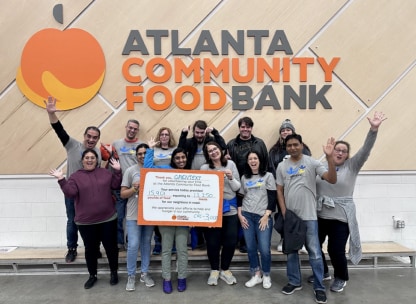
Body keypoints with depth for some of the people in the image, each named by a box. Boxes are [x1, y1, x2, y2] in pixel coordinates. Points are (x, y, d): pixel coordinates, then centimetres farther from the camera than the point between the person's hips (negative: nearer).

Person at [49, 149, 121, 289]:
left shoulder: (105, 173, 7)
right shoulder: (76, 176, 1)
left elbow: (116, 185, 2)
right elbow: (70, 193, -11)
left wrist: (117, 171, -7)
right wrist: (62, 180, -21)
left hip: (108, 219, 1)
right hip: (86, 222, -1)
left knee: (111, 246, 9)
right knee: (90, 249, 12)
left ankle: (114, 272, 28)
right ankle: (92, 275, 30)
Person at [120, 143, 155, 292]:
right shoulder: (130, 171, -3)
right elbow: (122, 194, -2)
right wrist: (134, 188, -18)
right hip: (133, 215, -2)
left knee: (146, 244, 13)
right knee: (133, 245, -3)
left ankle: (144, 273, 26)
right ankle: (131, 276, 14)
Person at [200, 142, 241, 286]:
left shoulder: (230, 164, 2)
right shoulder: (204, 168, -3)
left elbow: (237, 188, 3)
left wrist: (231, 178, -14)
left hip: (230, 209, 2)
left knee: (231, 242, 6)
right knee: (213, 242, 4)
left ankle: (225, 270, 29)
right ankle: (214, 270, 28)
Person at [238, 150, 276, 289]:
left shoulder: (268, 176, 4)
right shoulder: (244, 177, 13)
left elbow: (272, 198, -2)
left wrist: (266, 216, -10)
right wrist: (240, 215, 2)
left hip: (263, 217, -3)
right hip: (246, 216, 3)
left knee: (264, 249, -5)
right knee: (251, 248, 5)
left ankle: (266, 276, 16)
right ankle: (256, 275, 20)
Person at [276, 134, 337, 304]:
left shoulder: (312, 163, -5)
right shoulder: (282, 166, 4)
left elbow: (332, 180, -14)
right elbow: (279, 191, 6)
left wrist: (329, 157, -26)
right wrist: (284, 213, -2)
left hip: (309, 216, -3)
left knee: (315, 253, 2)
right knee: (291, 251, 13)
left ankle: (319, 287, 16)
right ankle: (294, 282, 28)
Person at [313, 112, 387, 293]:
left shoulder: (352, 167, 1)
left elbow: (365, 150, -11)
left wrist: (373, 129, -22)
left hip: (341, 218, -2)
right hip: (319, 216, 3)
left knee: (336, 250, 0)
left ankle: (341, 278, 29)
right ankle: (322, 272, 38)